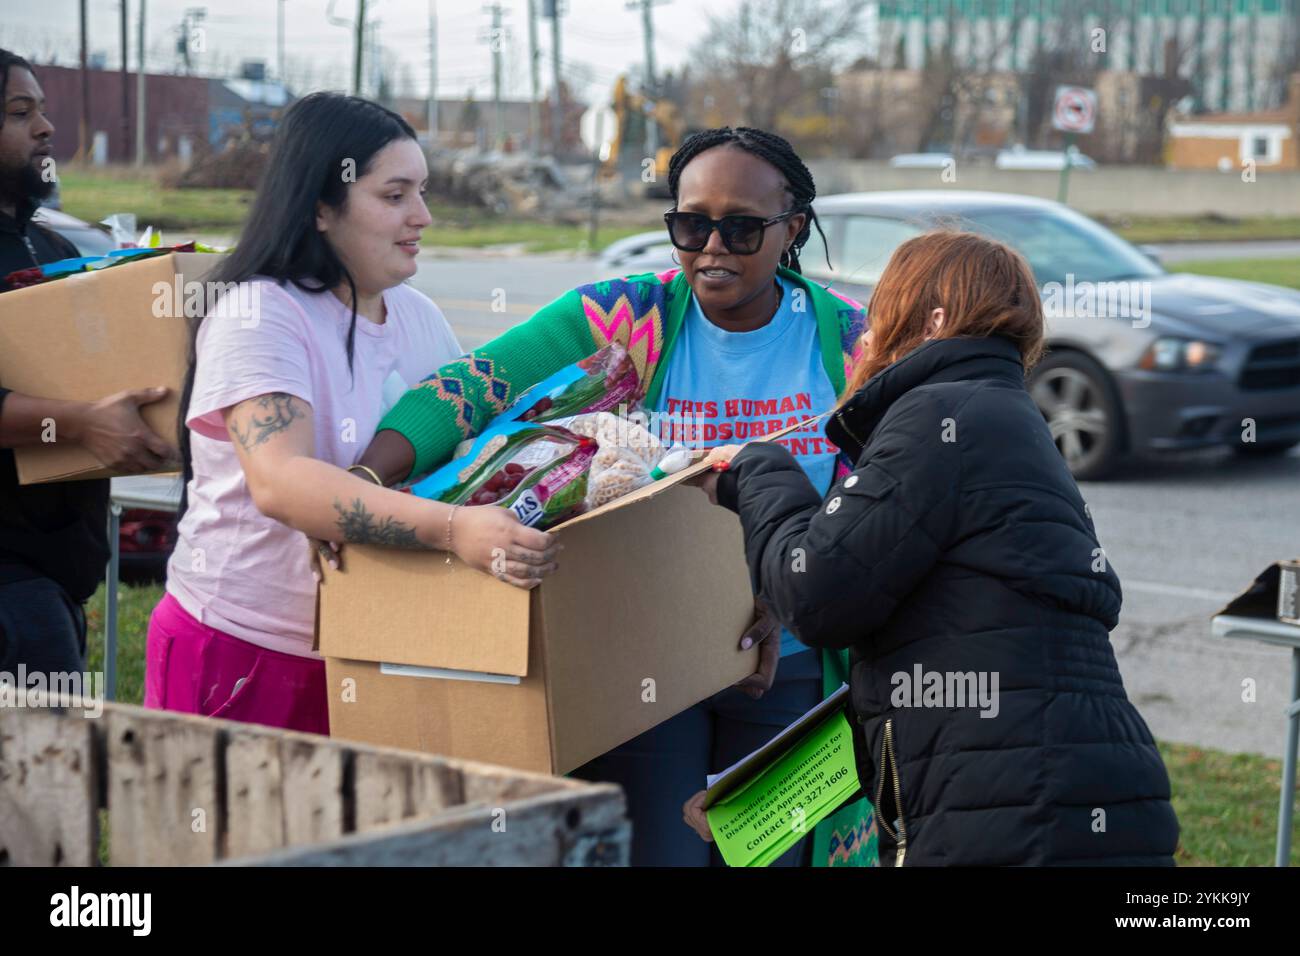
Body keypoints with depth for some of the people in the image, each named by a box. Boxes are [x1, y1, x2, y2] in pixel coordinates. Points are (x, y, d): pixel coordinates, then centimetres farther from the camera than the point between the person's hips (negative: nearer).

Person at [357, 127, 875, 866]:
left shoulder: (849, 340, -1)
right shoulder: (626, 318, -6)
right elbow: (475, 382, -15)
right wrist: (365, 479, -31)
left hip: (784, 669, 2)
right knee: (653, 848, -2)